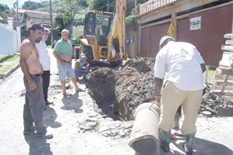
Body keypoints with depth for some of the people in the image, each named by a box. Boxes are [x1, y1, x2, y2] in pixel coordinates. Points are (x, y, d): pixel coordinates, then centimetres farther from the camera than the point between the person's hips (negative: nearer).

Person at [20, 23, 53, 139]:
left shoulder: (32, 44, 16)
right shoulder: (27, 44, -15)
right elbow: (22, 62, -23)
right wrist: (30, 80, -26)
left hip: (35, 78, 11)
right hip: (32, 78, -11)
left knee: (29, 104, 17)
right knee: (37, 105, -1)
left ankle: (28, 128, 30)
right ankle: (41, 131, 11)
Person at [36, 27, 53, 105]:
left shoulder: (43, 43, 18)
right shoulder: (38, 43, -12)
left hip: (47, 68, 10)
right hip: (42, 70, -10)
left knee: (46, 86, 17)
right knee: (42, 87, -1)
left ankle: (45, 100, 29)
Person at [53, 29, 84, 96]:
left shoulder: (69, 42, 13)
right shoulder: (60, 42, -11)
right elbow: (54, 52, -16)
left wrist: (71, 60, 13)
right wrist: (60, 61, -19)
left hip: (69, 63, 7)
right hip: (62, 63, -7)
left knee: (73, 76, 14)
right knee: (63, 77, 3)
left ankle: (77, 88, 28)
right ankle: (64, 92, 15)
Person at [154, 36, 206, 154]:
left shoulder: (162, 52, 12)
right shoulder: (189, 46, 24)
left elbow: (158, 78, 6)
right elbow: (203, 67, 15)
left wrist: (157, 93, 21)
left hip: (177, 83, -4)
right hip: (197, 84, 4)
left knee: (167, 115, 15)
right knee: (190, 117, 19)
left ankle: (164, 144, 30)